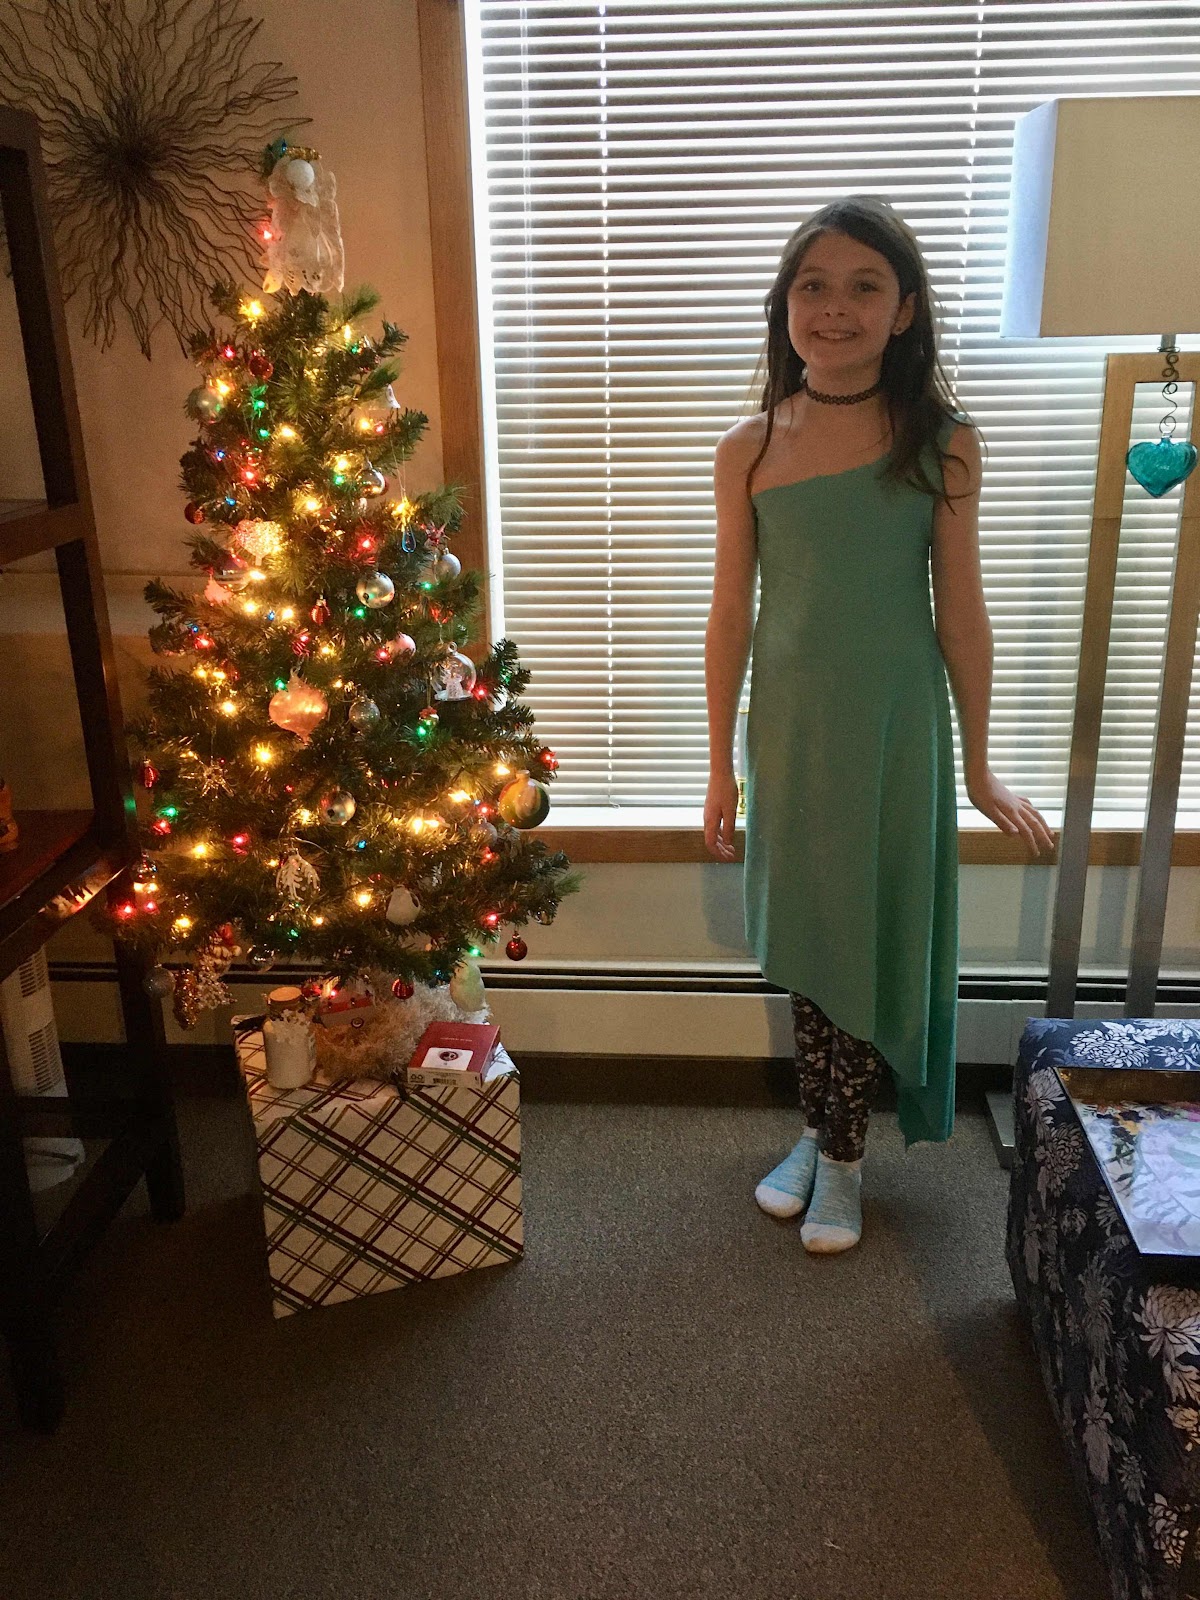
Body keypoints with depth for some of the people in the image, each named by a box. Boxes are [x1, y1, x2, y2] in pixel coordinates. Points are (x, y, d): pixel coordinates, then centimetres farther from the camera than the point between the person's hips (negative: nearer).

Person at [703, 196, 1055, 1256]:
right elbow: (731, 615, 3)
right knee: (804, 944, 12)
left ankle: (841, 1155, 26)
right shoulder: (749, 450, -1)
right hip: (790, 728, 2)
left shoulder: (942, 441, -5)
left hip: (895, 730, -2)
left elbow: (961, 611, -2)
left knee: (874, 942, 7)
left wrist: (979, 769, 1)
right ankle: (822, 1132, 32)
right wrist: (722, 765, 5)